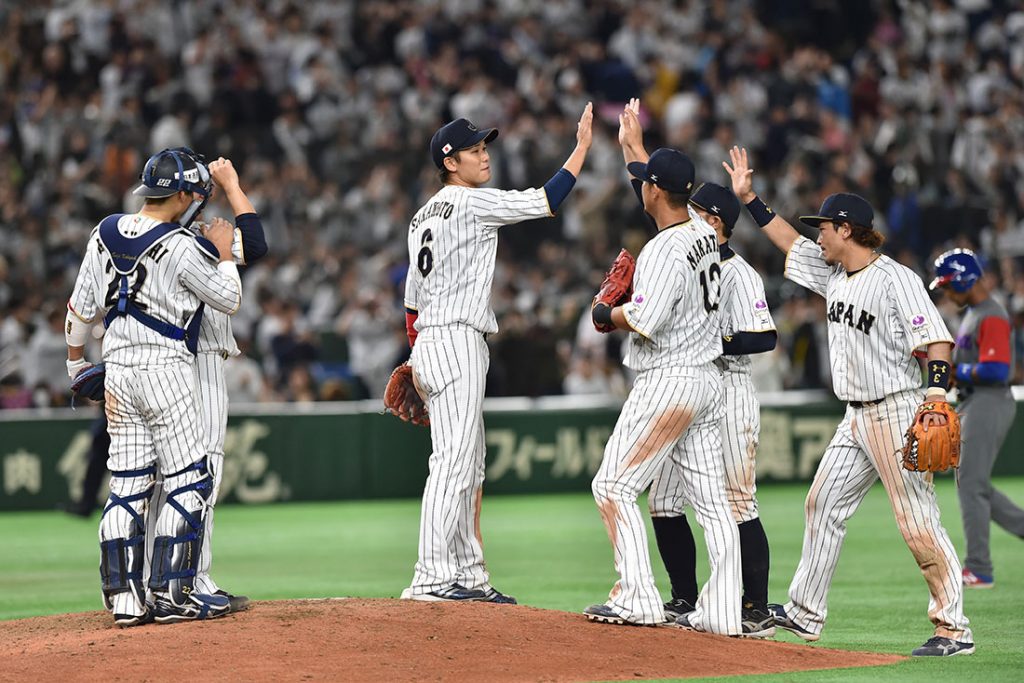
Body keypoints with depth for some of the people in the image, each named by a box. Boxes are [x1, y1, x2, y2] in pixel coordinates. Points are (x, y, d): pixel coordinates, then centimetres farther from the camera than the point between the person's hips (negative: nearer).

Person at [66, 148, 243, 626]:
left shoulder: (105, 234, 6)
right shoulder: (182, 249, -14)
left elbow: (81, 308, 11)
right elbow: (229, 300, -2)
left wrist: (76, 363, 23)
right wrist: (223, 253, 11)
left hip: (117, 371, 7)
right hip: (166, 371, -7)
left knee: (126, 485, 8)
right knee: (188, 482, 0)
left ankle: (123, 598, 6)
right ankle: (172, 595, -4)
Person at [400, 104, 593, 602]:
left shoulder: (424, 215, 18)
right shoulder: (471, 203, -9)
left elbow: (412, 294, 21)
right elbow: (545, 202, -12)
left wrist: (415, 357, 24)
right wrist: (582, 148, -5)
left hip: (429, 342, 10)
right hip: (456, 341, -10)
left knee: (469, 468, 12)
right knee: (453, 463, -13)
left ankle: (469, 575, 13)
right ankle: (431, 577, -17)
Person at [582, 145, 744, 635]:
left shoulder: (665, 250, -18)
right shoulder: (704, 233, 8)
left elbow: (643, 322, -27)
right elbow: (672, 195, 29)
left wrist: (606, 315, -5)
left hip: (666, 383, -9)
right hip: (708, 379, 9)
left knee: (614, 485, -3)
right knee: (710, 499, 7)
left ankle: (637, 598, -10)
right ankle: (722, 612, 6)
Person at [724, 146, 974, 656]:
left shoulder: (895, 279, -15)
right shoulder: (833, 274, 11)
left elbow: (937, 339, -20)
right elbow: (790, 242, 25)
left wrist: (935, 399, -31)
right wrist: (748, 199, 22)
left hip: (895, 414, -9)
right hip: (856, 418, 9)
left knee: (918, 523, -10)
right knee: (823, 504, 12)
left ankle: (953, 629, -7)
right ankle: (806, 614, 20)